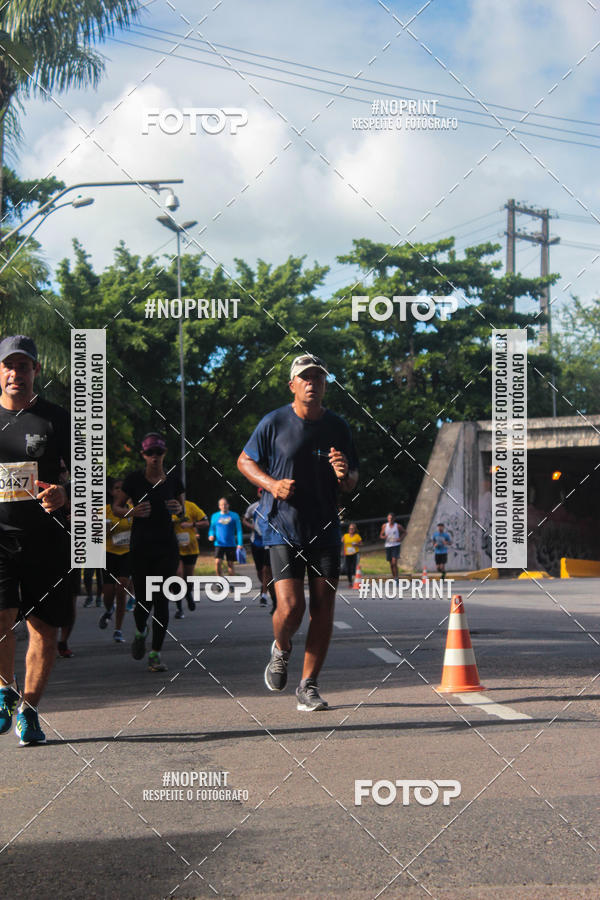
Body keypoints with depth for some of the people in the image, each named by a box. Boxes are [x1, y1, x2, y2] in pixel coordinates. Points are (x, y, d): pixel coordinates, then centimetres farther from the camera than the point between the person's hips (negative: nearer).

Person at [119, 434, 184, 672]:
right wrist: (132, 512, -14)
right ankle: (141, 632, 36)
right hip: (140, 547, -1)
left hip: (167, 547, 1)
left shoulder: (173, 481, 4)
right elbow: (116, 507, 6)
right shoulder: (134, 480, -1)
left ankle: (155, 654, 0)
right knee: (143, 600, 1)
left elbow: (183, 507, 17)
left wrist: (178, 509, -6)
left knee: (161, 600, -6)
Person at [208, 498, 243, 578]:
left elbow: (239, 530, 1)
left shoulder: (234, 516, 3)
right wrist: (211, 535, -5)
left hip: (231, 544, -1)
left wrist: (240, 544, -8)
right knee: (217, 562, -15)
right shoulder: (215, 516, 8)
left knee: (230, 564, 2)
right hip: (219, 544, 1)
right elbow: (212, 529, 18)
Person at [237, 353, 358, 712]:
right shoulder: (274, 423, -2)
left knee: (323, 609, -1)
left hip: (326, 530, 3)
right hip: (283, 529, -3)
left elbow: (352, 483, 13)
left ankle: (309, 686, 12)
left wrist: (345, 474, -12)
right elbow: (245, 460, 9)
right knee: (291, 607, -14)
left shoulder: (337, 427, 6)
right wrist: (271, 483, -9)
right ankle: (281, 649, 21)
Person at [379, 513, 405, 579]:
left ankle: (396, 578, -13)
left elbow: (404, 532, 12)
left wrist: (400, 538, -5)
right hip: (388, 546, 3)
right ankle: (393, 577, 20)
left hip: (396, 546, -3)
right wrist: (383, 537, -12)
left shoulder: (398, 526, -2)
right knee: (391, 564, 8)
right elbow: (381, 536, 11)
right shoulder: (384, 526, 4)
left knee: (394, 562, -16)